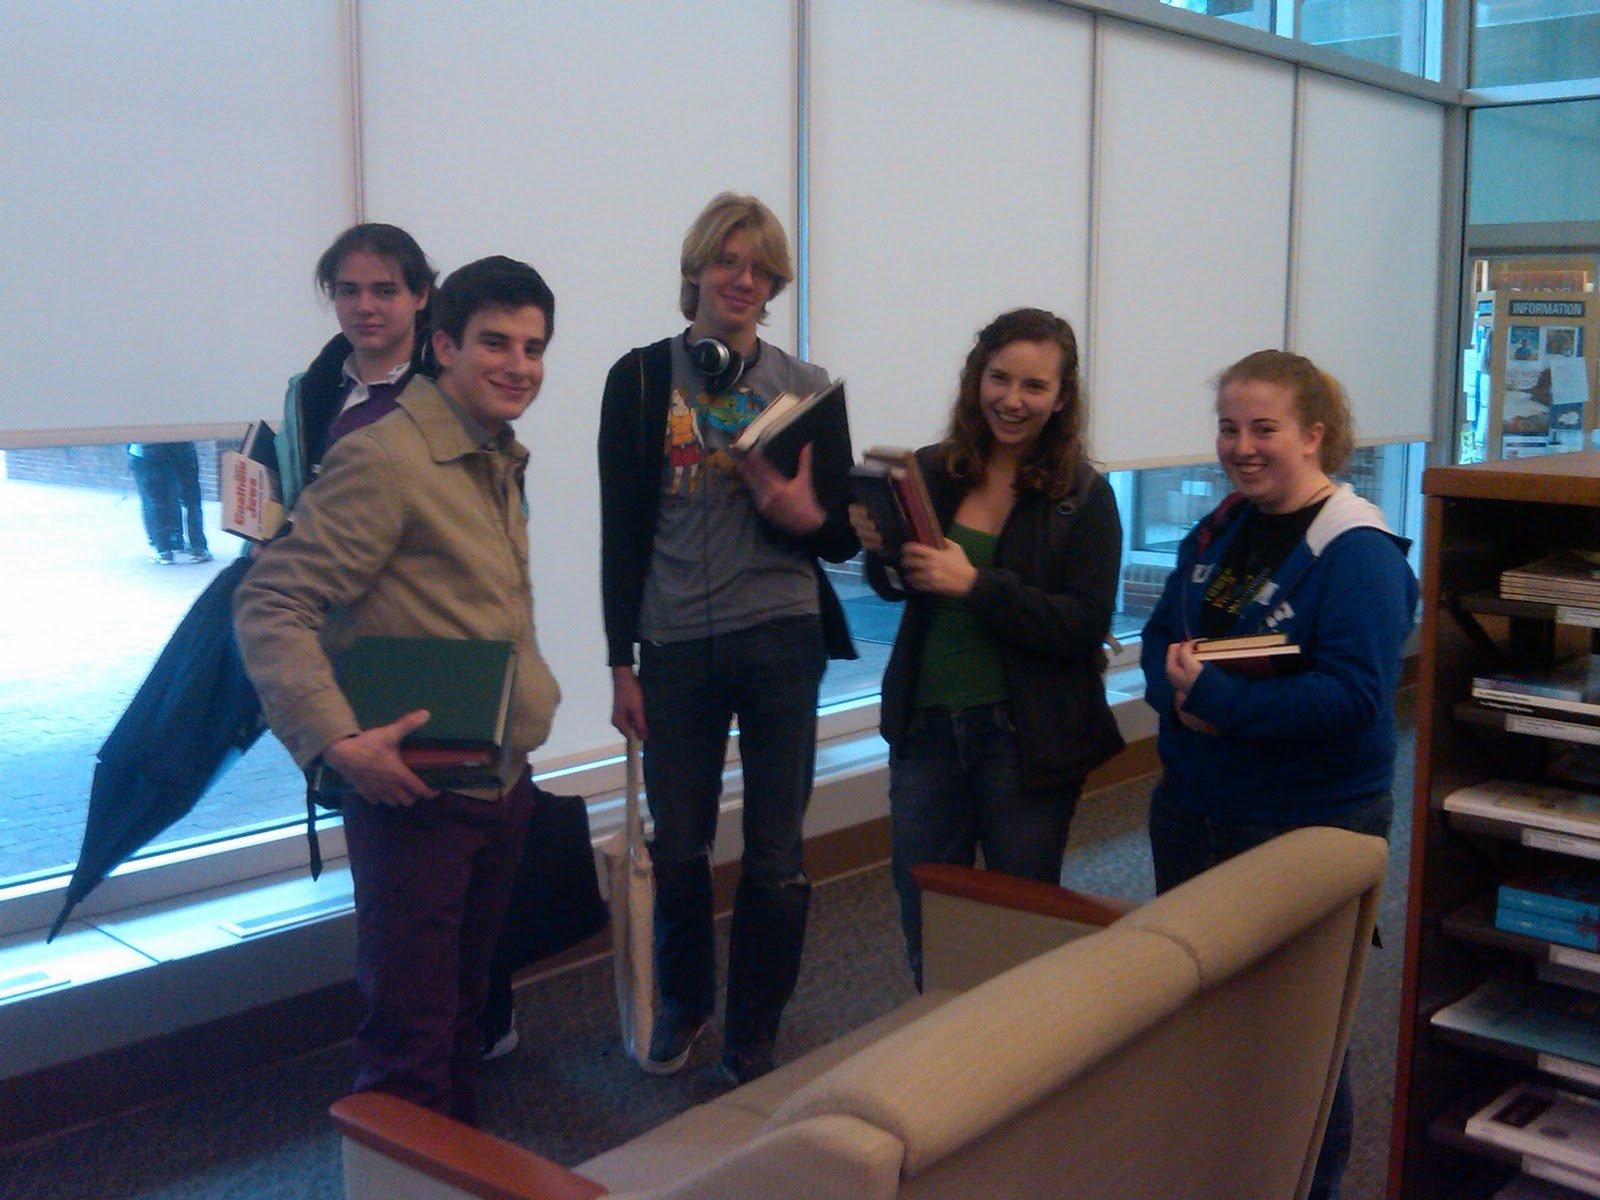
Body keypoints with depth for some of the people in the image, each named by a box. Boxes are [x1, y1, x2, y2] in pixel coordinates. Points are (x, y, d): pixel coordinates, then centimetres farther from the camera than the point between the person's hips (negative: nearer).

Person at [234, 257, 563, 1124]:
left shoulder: (500, 463, 11)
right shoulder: (383, 458, -17)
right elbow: (268, 605, -21)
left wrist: (530, 698, 10)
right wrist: (336, 740, -29)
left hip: (504, 783, 9)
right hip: (414, 789, -9)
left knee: (462, 1004, 22)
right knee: (410, 1032, 0)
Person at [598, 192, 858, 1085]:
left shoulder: (804, 386, 5)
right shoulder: (641, 378, 3)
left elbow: (846, 539, 8)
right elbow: (621, 532, 3)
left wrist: (806, 516, -15)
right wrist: (622, 664, 1)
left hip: (781, 641, 0)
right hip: (676, 646, 0)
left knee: (777, 855, 5)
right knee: (680, 849, 10)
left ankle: (754, 1038, 24)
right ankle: (683, 1002, 36)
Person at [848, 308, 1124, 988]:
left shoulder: (1084, 497, -9)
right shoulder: (932, 474, 0)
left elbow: (1085, 625, -16)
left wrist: (975, 584, -24)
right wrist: (880, 550, -10)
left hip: (1027, 735, -3)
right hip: (926, 724, 4)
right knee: (923, 909, 15)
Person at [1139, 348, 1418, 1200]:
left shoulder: (1358, 551, -17)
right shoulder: (1217, 530, 6)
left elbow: (1354, 694, -24)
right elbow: (1160, 636, 8)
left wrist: (1221, 697, -30)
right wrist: (1177, 688, -14)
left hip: (1306, 828, -7)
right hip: (1190, 810, 7)